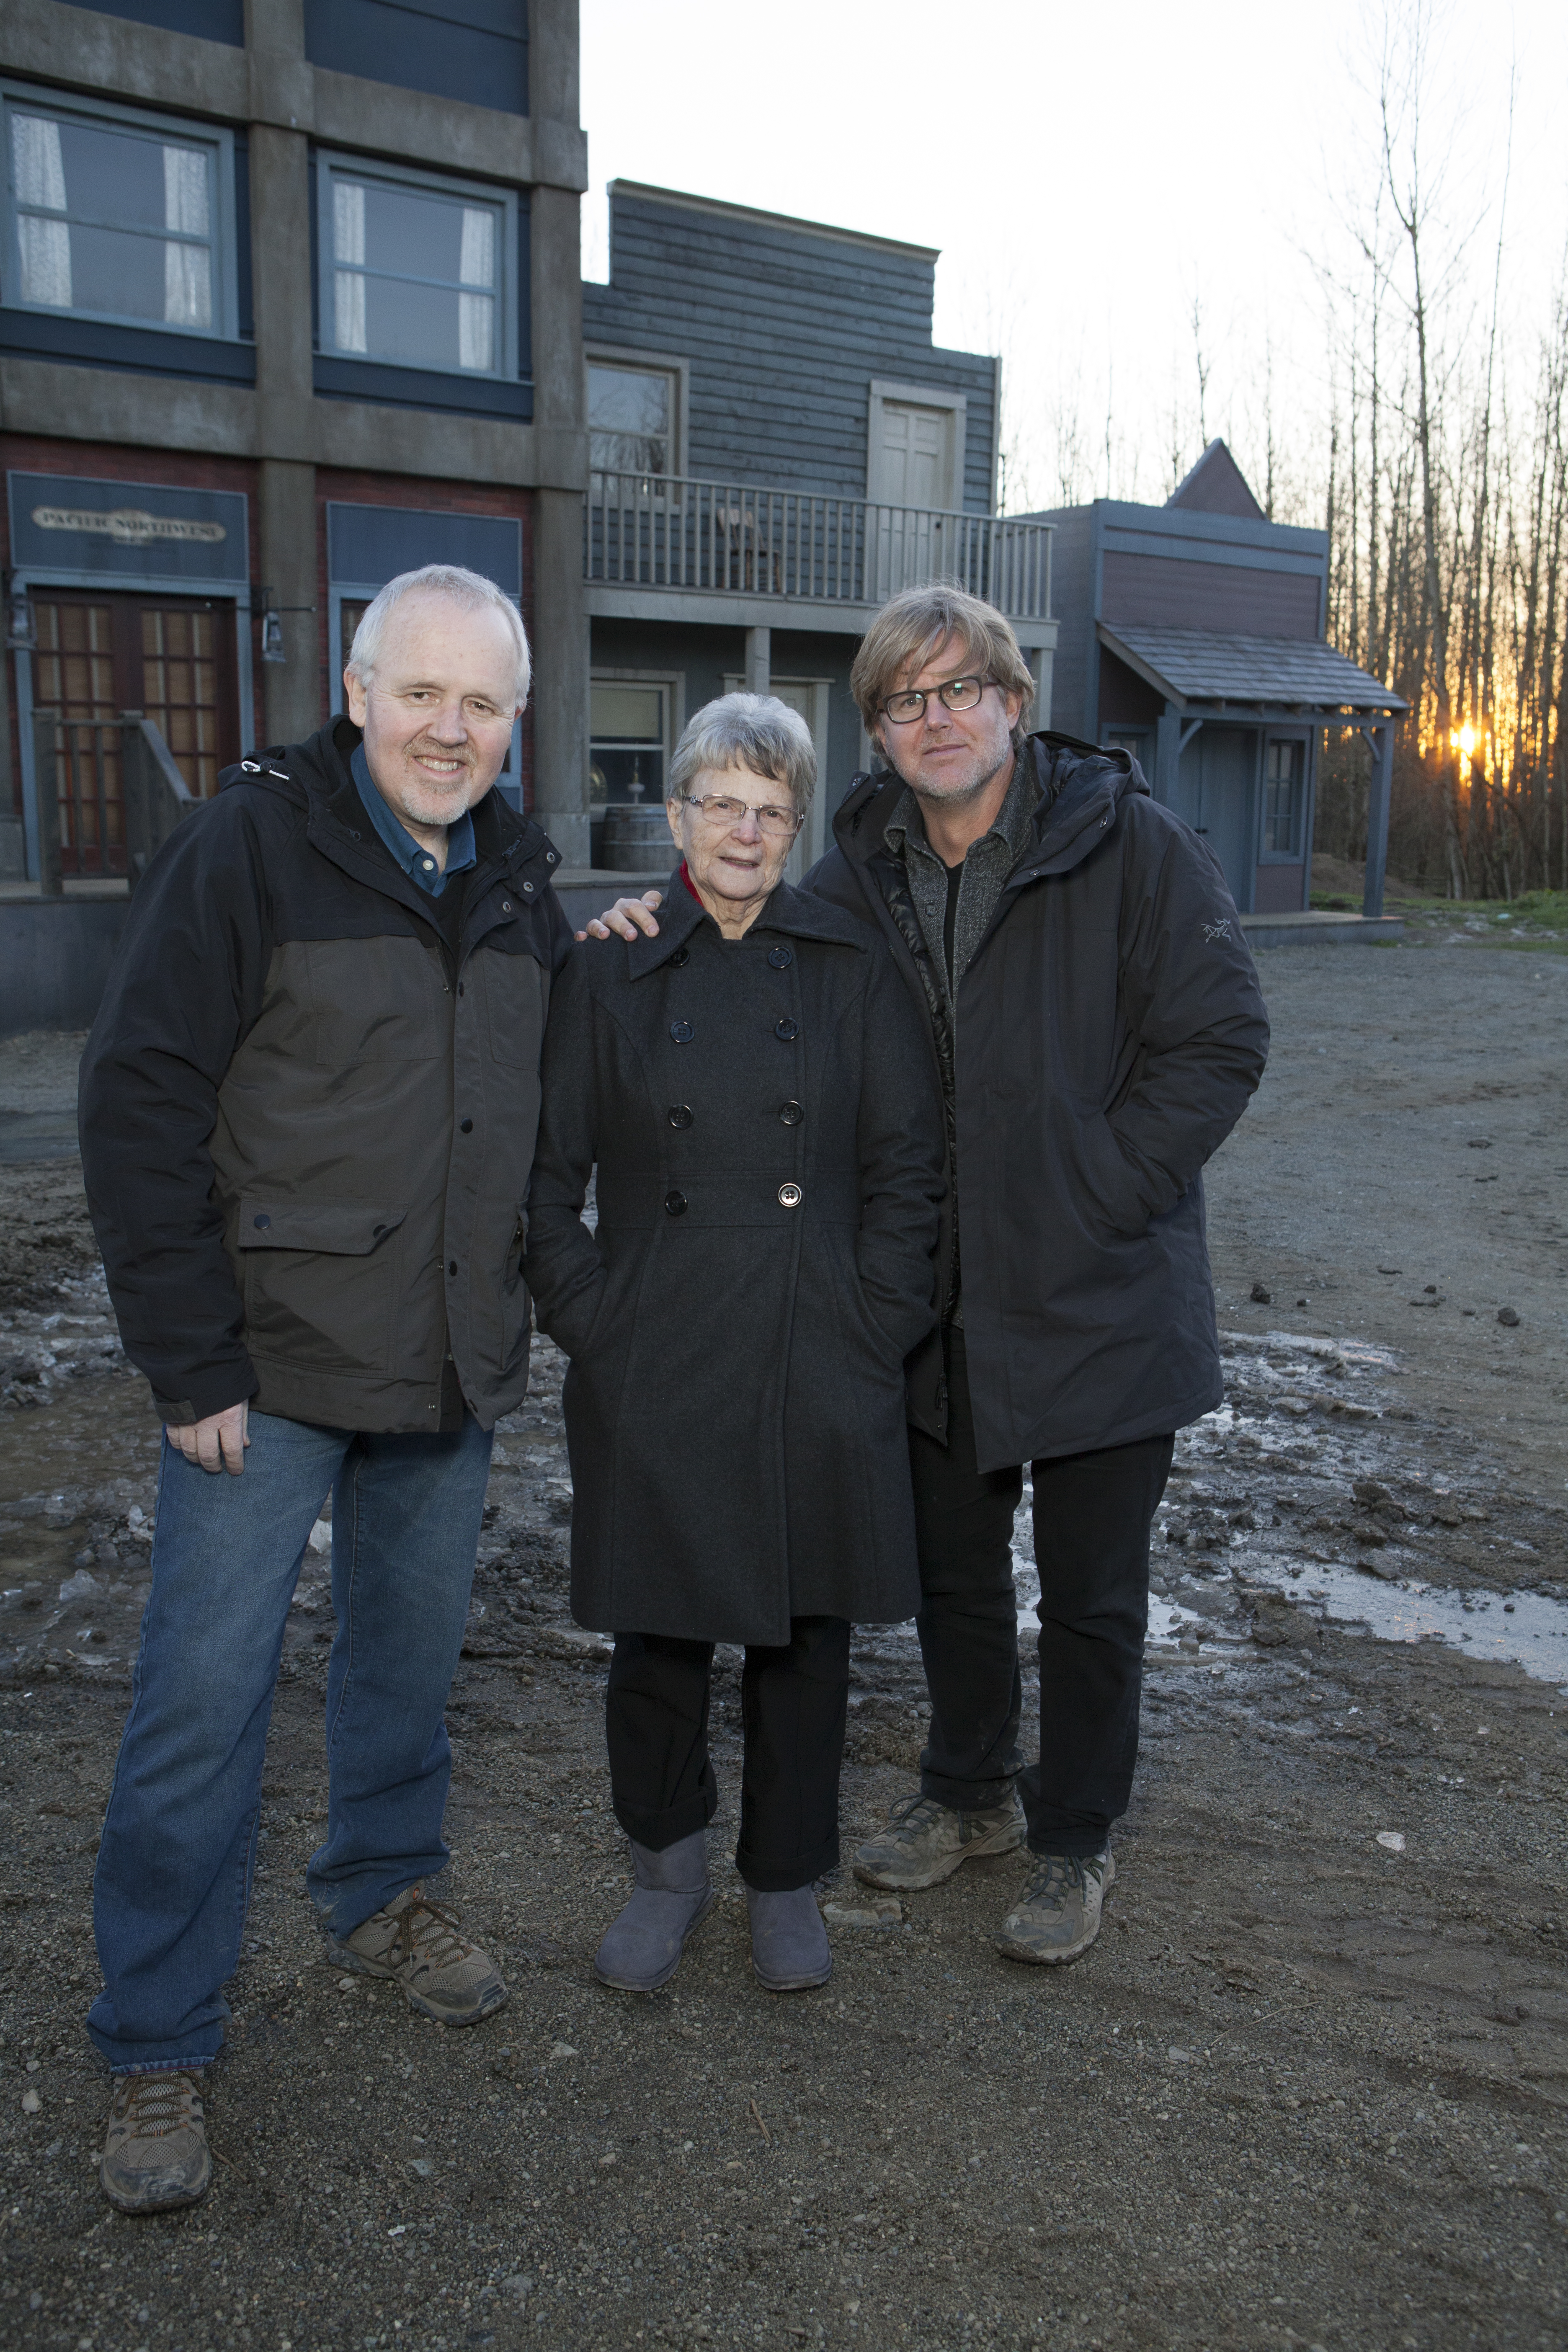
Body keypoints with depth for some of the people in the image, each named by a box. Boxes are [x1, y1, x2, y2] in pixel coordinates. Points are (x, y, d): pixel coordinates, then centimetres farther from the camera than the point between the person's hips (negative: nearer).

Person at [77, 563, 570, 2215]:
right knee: (205, 1696, 1)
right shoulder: (251, 844, -10)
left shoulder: (516, 879, 8)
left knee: (411, 1656, 18)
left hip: (451, 1367, 6)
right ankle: (156, 2048, 18)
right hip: (271, 1360, -5)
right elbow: (140, 1102, -13)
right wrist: (191, 1361, -14)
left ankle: (382, 1895, 42)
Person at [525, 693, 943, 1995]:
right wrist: (588, 1316, -3)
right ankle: (669, 1864, 33)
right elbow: (546, 1169, 5)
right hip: (655, 1367, 0)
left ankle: (787, 1878, 32)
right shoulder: (609, 973, 3)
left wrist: (877, 1321, -4)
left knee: (805, 1628, 11)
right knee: (659, 1626, 9)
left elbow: (909, 1164, 3)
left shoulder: (854, 969, 3)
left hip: (820, 1368, 1)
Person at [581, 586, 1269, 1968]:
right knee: (951, 1568, 20)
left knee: (1092, 1597, 11)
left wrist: (1095, 1198, -16)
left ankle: (1075, 1837, 32)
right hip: (941, 1305, 5)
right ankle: (970, 1790, 43)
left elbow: (1219, 1041, -12)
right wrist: (678, 922, -6)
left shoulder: (1128, 842, -12)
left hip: (1102, 1301, -4)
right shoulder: (863, 872, 2)